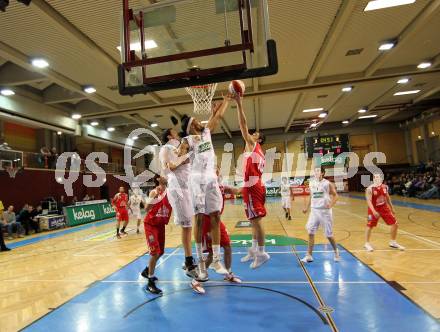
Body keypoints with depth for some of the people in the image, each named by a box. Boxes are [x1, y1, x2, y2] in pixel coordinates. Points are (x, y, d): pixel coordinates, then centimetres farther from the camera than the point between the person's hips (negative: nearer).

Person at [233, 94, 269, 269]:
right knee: (254, 220, 13)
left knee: (256, 220, -7)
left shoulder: (253, 145, -1)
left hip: (252, 187, -10)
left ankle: (262, 253, -1)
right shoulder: (259, 153, 23)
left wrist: (239, 103, -5)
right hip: (256, 186, 10)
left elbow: (243, 126, -7)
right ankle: (254, 250, 23)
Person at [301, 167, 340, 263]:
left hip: (325, 211, -4)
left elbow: (335, 195, -4)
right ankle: (309, 256, 5)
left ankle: (336, 251, 34)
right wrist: (306, 208, 9)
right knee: (310, 232, -2)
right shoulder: (311, 183, 6)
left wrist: (331, 205, -20)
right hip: (314, 210, 4)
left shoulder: (327, 183, -9)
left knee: (329, 234, 7)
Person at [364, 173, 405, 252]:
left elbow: (387, 198, 14)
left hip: (384, 208, 5)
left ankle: (393, 242, 25)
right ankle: (367, 243, 17)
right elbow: (369, 201, -24)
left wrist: (392, 208, 18)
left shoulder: (385, 187, -1)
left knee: (395, 224, 5)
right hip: (374, 209, -5)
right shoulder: (370, 189, -19)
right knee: (370, 226, -1)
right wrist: (374, 211, -34)